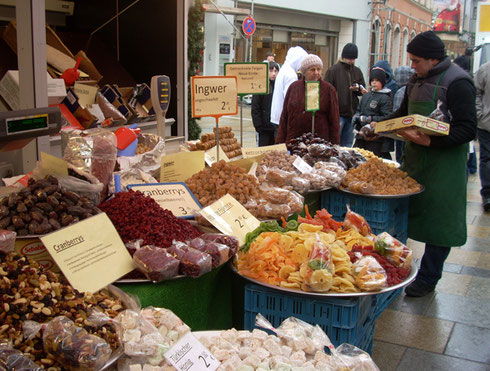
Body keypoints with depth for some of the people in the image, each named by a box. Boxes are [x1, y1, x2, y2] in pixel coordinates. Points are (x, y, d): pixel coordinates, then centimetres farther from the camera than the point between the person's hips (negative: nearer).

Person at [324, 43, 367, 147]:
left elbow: (363, 90, 17)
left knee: (348, 145, 11)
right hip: (337, 113, -5)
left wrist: (358, 89, -7)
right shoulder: (333, 70, -5)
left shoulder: (357, 71, 12)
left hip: (352, 114, 5)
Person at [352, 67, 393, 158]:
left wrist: (369, 119, -16)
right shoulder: (366, 96, 14)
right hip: (361, 135, 6)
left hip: (375, 138, -6)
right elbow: (358, 110, 23)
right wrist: (356, 117, 1)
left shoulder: (385, 98, -5)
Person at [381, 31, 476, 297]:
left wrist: (430, 140, -28)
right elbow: (403, 114, 26)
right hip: (414, 159, 8)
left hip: (443, 163, -7)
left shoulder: (457, 83, -13)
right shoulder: (417, 81, 13)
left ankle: (427, 279, 13)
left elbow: (468, 129, -18)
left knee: (438, 222, 1)